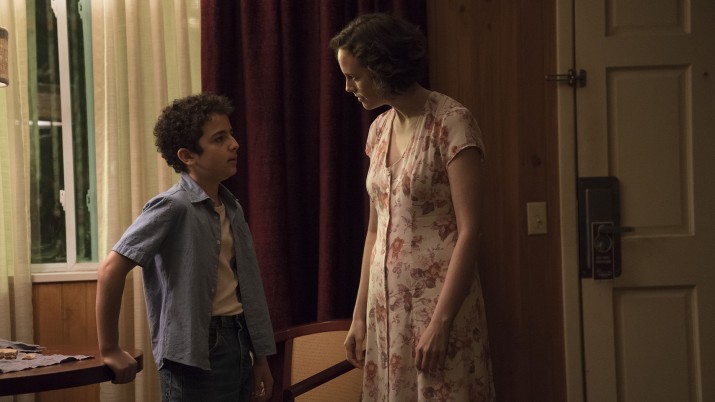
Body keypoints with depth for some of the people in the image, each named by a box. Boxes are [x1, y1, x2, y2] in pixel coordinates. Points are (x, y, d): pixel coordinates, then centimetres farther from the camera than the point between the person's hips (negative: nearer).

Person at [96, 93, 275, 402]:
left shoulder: (232, 209, 9)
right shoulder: (172, 207, -14)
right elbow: (111, 269, -19)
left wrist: (260, 356, 12)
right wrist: (110, 351, -16)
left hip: (238, 345, 7)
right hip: (195, 356, -7)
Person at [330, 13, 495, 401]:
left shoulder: (451, 122, -11)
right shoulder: (379, 129, 10)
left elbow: (469, 231, -15)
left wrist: (440, 322, -19)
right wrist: (359, 314, 11)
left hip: (439, 301, -6)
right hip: (386, 302, 7)